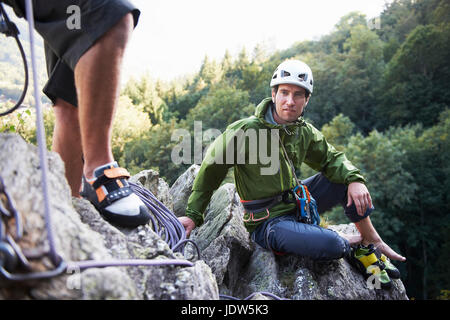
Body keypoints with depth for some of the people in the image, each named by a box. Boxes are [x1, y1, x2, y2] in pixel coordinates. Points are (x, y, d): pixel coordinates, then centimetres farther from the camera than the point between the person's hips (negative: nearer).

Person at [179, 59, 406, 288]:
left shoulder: (304, 131, -1)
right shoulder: (246, 131, -21)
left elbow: (331, 158, 11)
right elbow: (211, 168, -12)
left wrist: (355, 180, -9)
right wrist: (193, 214, -13)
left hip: (297, 204, 7)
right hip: (268, 222, -7)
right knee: (332, 245, -27)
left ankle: (374, 243, 11)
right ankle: (353, 243, 11)